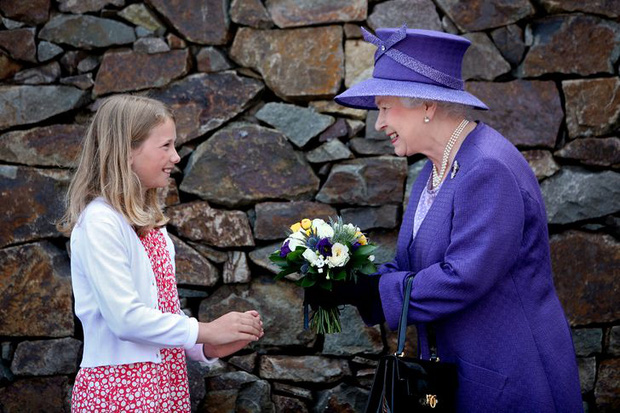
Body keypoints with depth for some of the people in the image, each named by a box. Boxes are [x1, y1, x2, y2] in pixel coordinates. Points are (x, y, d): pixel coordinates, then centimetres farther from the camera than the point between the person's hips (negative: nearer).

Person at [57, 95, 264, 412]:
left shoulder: (150, 223, 12)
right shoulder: (100, 222, -15)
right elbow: (125, 317, -20)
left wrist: (208, 348, 1)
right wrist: (206, 331, -13)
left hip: (166, 381, 8)